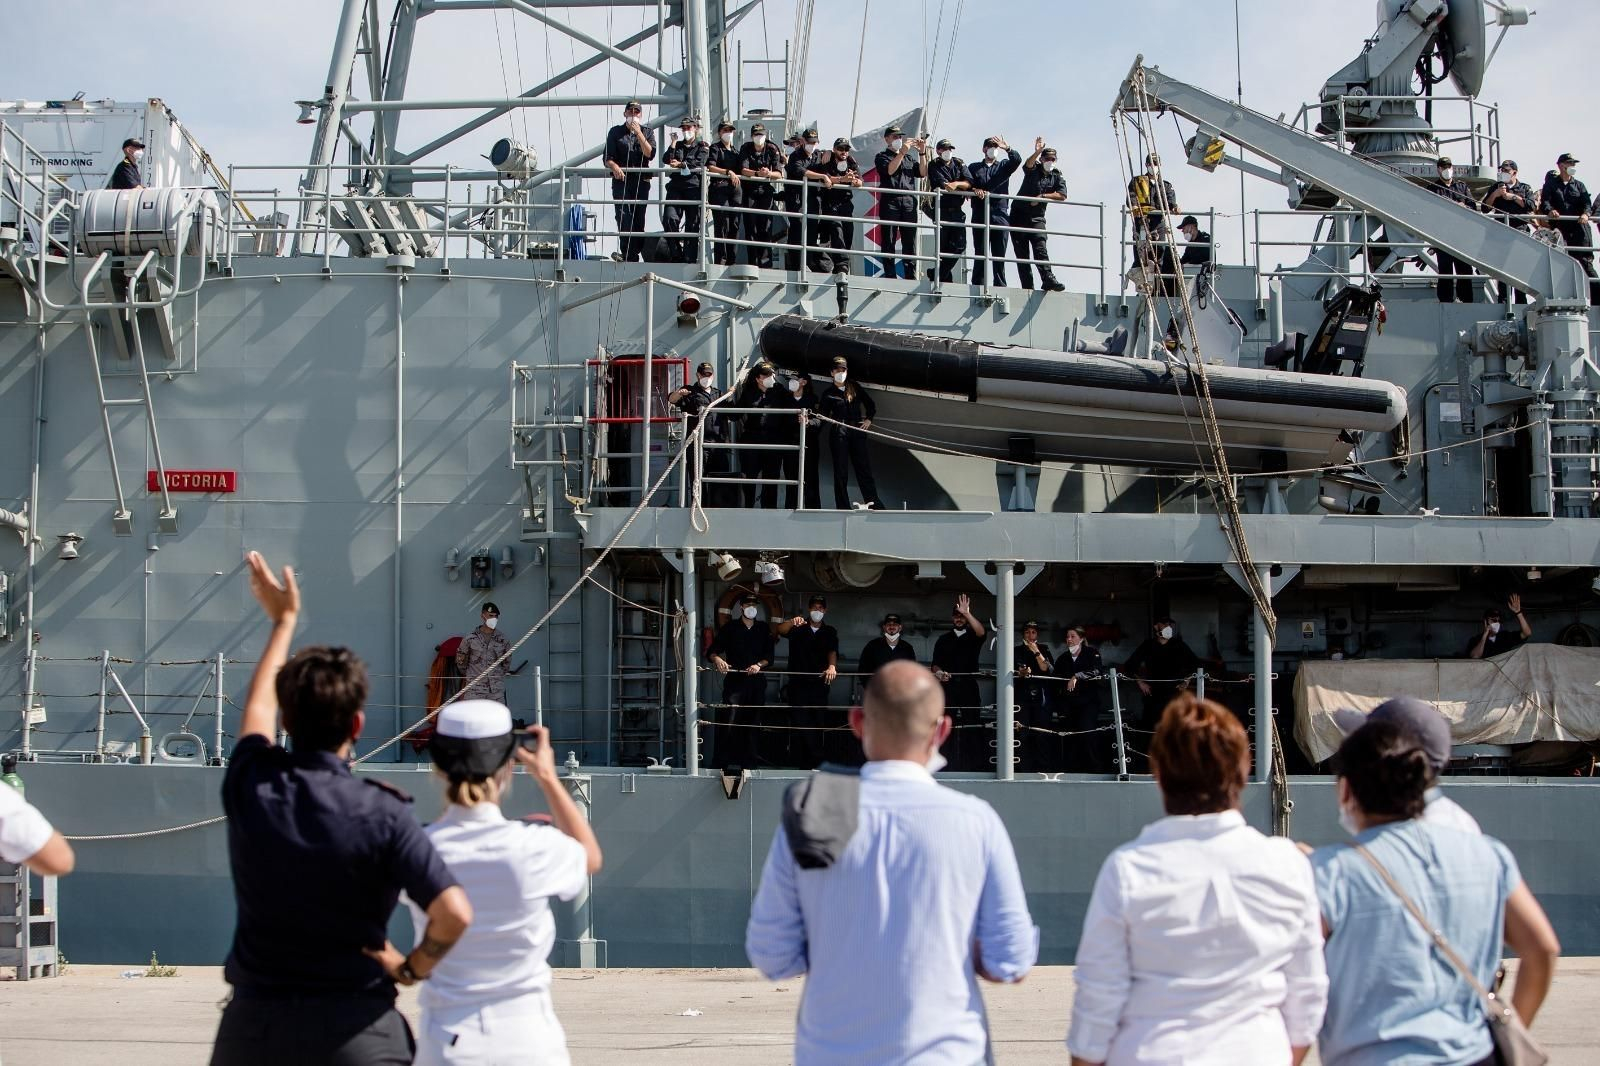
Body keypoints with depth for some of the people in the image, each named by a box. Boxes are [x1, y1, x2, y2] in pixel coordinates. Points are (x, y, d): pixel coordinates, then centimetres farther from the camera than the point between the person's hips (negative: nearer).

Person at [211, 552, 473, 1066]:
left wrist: (283, 620, 32)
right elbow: (455, 913, -24)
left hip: (256, 1018, 3)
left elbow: (258, 705, 18)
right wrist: (412, 967, -4)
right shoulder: (380, 812, -14)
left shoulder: (250, 786, -5)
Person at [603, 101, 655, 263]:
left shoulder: (646, 132, 14)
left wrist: (639, 134, -9)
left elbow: (650, 154, -3)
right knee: (623, 219, -14)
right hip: (621, 180, -1)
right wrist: (614, 166, -19)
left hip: (641, 181, 2)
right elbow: (608, 157, 3)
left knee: (638, 219, 0)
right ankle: (631, 256, -17)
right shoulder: (615, 132, 11)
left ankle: (631, 255, 3)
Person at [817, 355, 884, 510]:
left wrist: (868, 419, 8)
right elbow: (822, 415, -4)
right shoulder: (828, 393, 4)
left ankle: (875, 504, 4)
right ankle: (843, 508, 2)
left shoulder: (855, 388, 10)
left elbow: (870, 404, 20)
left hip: (857, 432, 2)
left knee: (864, 468, 1)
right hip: (838, 435, -2)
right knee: (840, 473, -1)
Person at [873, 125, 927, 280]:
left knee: (910, 242, 0)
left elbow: (922, 173, 9)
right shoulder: (882, 157, 10)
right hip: (890, 201, -4)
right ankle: (890, 276, -6)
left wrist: (922, 153, -1)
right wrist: (902, 152, -14)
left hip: (909, 202, 4)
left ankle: (911, 277, -1)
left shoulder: (909, 158, 22)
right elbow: (889, 170, -9)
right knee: (888, 241, -5)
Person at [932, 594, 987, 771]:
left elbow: (981, 632, -14)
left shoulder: (973, 637, 10)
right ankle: (948, 765, -2)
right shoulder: (943, 639, 17)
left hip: (969, 686, -2)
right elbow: (935, 664, 14)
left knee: (973, 726, -9)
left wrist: (967, 613, -25)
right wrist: (938, 672, -9)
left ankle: (977, 765, -8)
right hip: (948, 686, 2)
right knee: (948, 726, -5)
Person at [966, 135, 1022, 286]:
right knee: (980, 253, -3)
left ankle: (1000, 285, -2)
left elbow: (1017, 160, -1)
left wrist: (1007, 148, -18)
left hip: (1000, 214, 1)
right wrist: (975, 190, -19)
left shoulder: (1004, 166, 19)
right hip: (980, 215, -1)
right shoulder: (974, 167, 19)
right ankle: (977, 284, -2)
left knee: (999, 254, -1)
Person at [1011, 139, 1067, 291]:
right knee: (1022, 253, -3)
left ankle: (1048, 280, -32)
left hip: (1037, 217, 1)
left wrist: (1041, 196, -15)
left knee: (1040, 248, -18)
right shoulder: (1033, 169, 2)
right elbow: (1028, 164, -23)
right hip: (1019, 215, -1)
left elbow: (1062, 196, -7)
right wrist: (1037, 152, -43)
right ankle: (1027, 286, -5)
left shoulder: (1057, 176, 8)